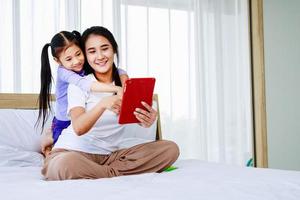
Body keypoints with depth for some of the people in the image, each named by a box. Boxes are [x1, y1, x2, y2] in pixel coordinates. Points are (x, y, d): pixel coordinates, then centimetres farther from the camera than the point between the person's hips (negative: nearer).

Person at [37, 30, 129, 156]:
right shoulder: (63, 71, -22)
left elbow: (118, 71, -11)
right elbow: (83, 84, -41)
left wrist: (124, 80, -35)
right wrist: (116, 89, -51)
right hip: (64, 124, -4)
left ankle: (53, 135, 34)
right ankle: (50, 138, 28)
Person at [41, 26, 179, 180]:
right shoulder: (78, 85, -5)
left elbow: (140, 116, -7)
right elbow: (79, 128, -22)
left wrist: (148, 120, -32)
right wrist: (103, 104, -41)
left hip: (110, 155, 4)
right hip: (73, 152, -4)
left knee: (170, 149, -14)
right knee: (63, 165, -42)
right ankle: (118, 174, -17)